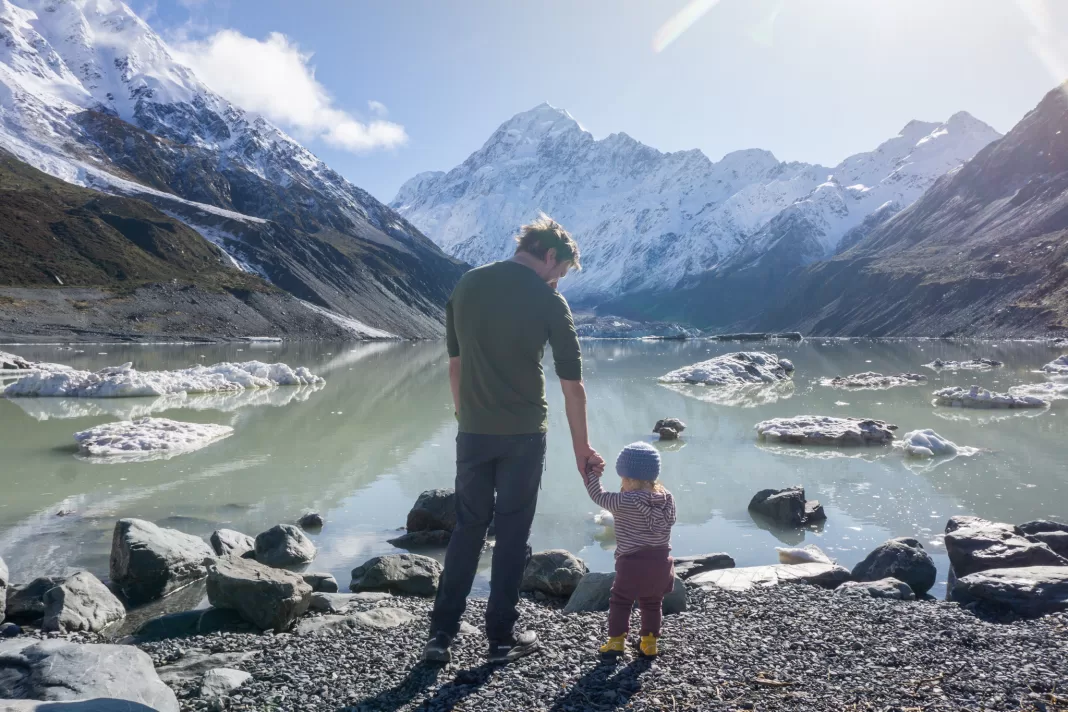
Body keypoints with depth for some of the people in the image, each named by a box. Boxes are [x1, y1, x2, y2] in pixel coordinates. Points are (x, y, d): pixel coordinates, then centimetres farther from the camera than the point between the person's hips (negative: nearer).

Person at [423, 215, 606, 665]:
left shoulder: (467, 285, 4)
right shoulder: (548, 300, -8)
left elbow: (455, 364, 9)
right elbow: (572, 384, -6)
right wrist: (581, 448, 3)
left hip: (473, 432, 4)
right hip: (524, 434, -3)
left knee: (468, 527, 14)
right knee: (512, 533, 8)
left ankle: (441, 634, 16)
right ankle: (501, 638, 19)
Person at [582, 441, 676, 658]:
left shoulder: (625, 502, -19)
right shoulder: (667, 498, -2)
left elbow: (599, 496, -8)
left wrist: (592, 473, 6)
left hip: (632, 563, -5)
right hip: (660, 561, 5)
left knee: (620, 601, 13)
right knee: (653, 603, 19)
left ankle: (616, 640, 16)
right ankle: (649, 643, 26)